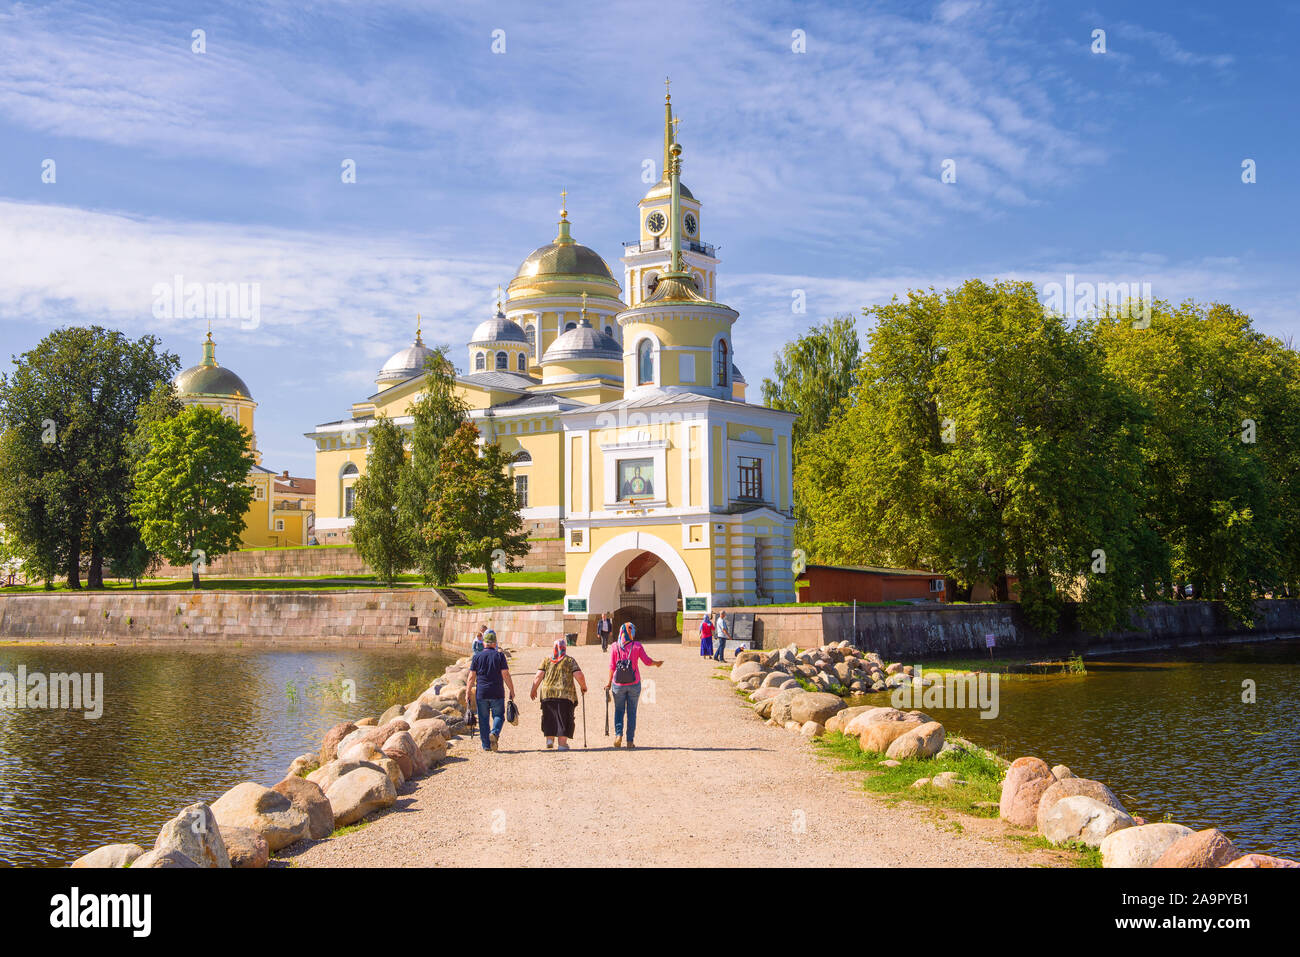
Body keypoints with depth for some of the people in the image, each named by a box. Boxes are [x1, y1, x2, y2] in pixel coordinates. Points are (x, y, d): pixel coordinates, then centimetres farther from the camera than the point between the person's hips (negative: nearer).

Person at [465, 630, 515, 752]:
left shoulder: (477, 657, 3)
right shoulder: (499, 656, -1)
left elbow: (471, 677, 1)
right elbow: (506, 675, -5)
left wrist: (467, 693, 7)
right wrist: (512, 691, 1)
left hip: (481, 693, 1)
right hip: (497, 694, -1)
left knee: (483, 719, 8)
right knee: (498, 716, 8)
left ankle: (486, 745, 8)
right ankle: (495, 733, -20)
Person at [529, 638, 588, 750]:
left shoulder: (546, 660, 8)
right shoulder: (569, 660, 2)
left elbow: (539, 676, 1)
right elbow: (579, 676, -6)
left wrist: (533, 690, 11)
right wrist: (584, 687, 10)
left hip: (547, 694, 2)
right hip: (565, 694, -2)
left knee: (549, 718, 16)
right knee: (563, 719, 3)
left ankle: (549, 739, 9)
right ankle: (562, 743, 1)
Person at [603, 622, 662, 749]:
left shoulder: (615, 646, -4)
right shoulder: (637, 646, -6)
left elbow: (612, 666, -2)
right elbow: (647, 661, -5)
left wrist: (609, 681, 7)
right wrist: (656, 663, 15)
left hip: (618, 684, 0)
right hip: (634, 684, 0)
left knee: (619, 710, 14)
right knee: (632, 711, 9)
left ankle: (618, 733, -8)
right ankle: (630, 741, 9)